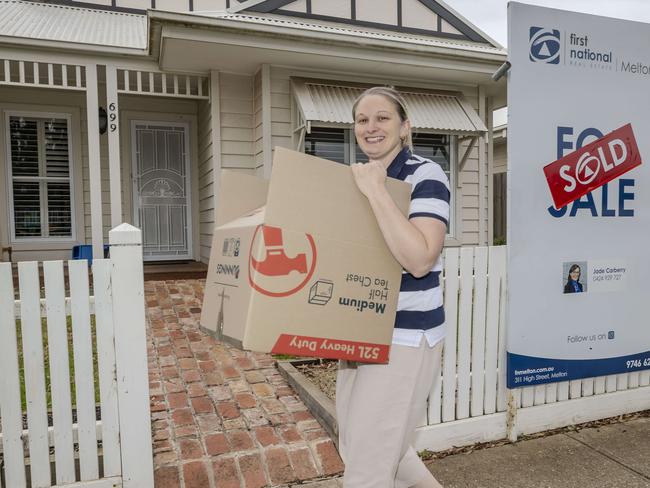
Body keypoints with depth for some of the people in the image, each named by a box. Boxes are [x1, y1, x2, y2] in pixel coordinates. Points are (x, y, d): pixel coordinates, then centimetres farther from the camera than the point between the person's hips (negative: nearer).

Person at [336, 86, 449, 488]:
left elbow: (420, 259, -26)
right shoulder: (360, 180, 11)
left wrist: (376, 191, -25)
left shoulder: (426, 176, -11)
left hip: (405, 338, -8)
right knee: (357, 447, 22)